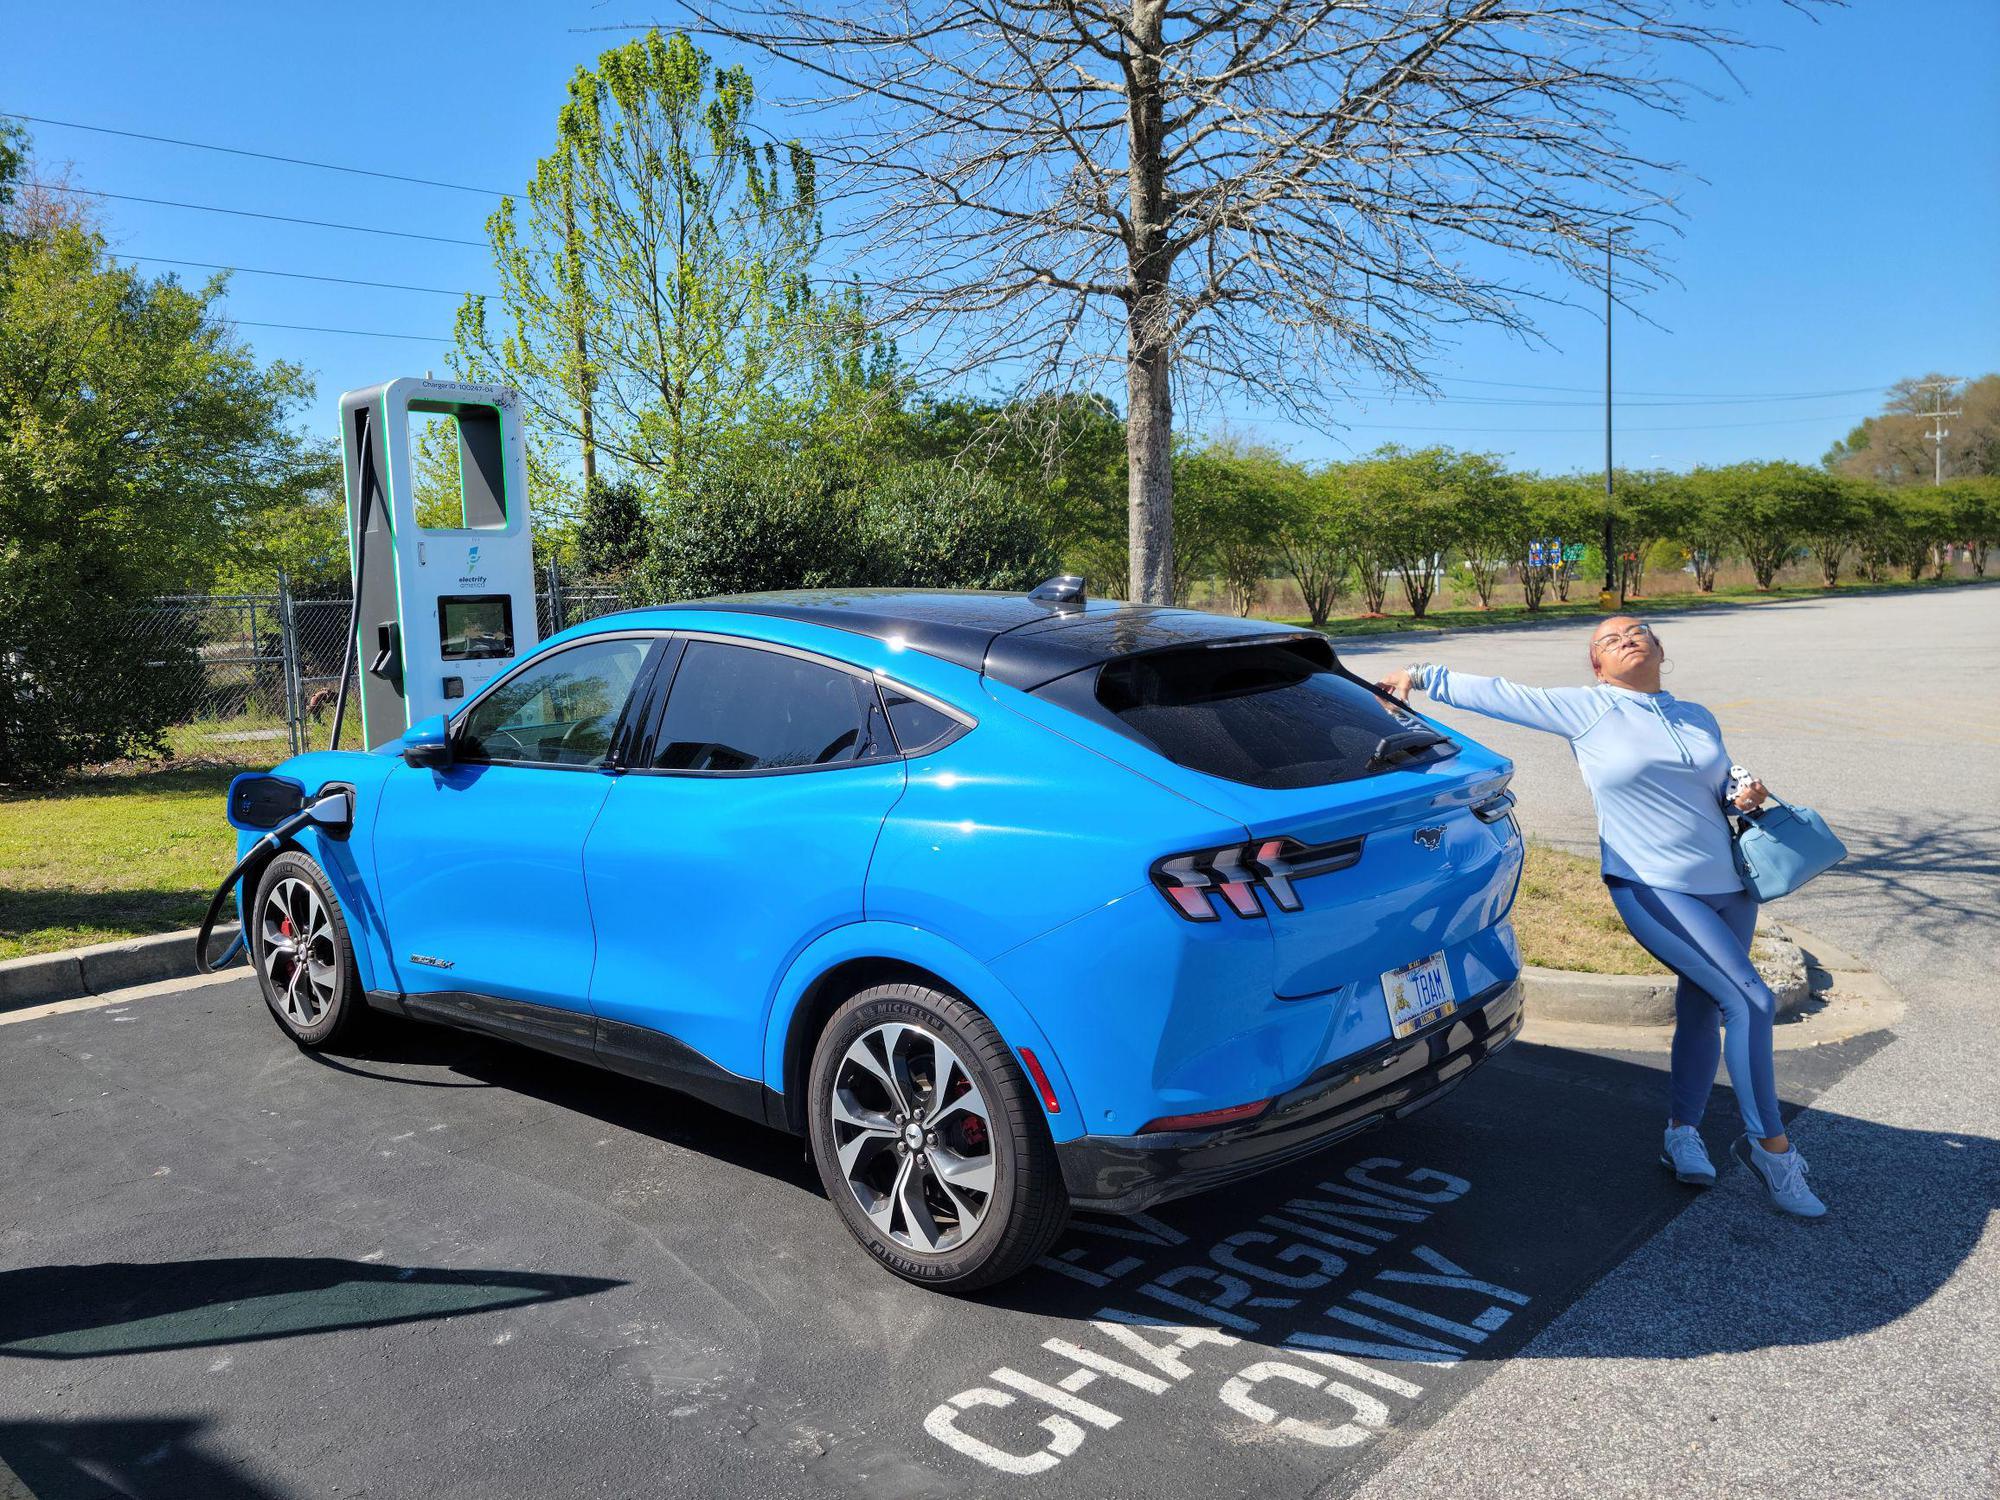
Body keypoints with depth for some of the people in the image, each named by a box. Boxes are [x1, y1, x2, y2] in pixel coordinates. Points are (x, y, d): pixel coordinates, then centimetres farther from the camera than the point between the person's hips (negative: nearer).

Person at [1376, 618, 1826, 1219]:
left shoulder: (1699, 719, 13)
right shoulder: (1587, 710, -2)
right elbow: (1500, 694, 2)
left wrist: (1745, 791, 1)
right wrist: (1422, 676, 2)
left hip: (1730, 886, 6)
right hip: (1654, 890, -6)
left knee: (1701, 1007, 11)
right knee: (1750, 1002, -14)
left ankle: (1682, 1132, 28)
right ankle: (1771, 1147, 1)